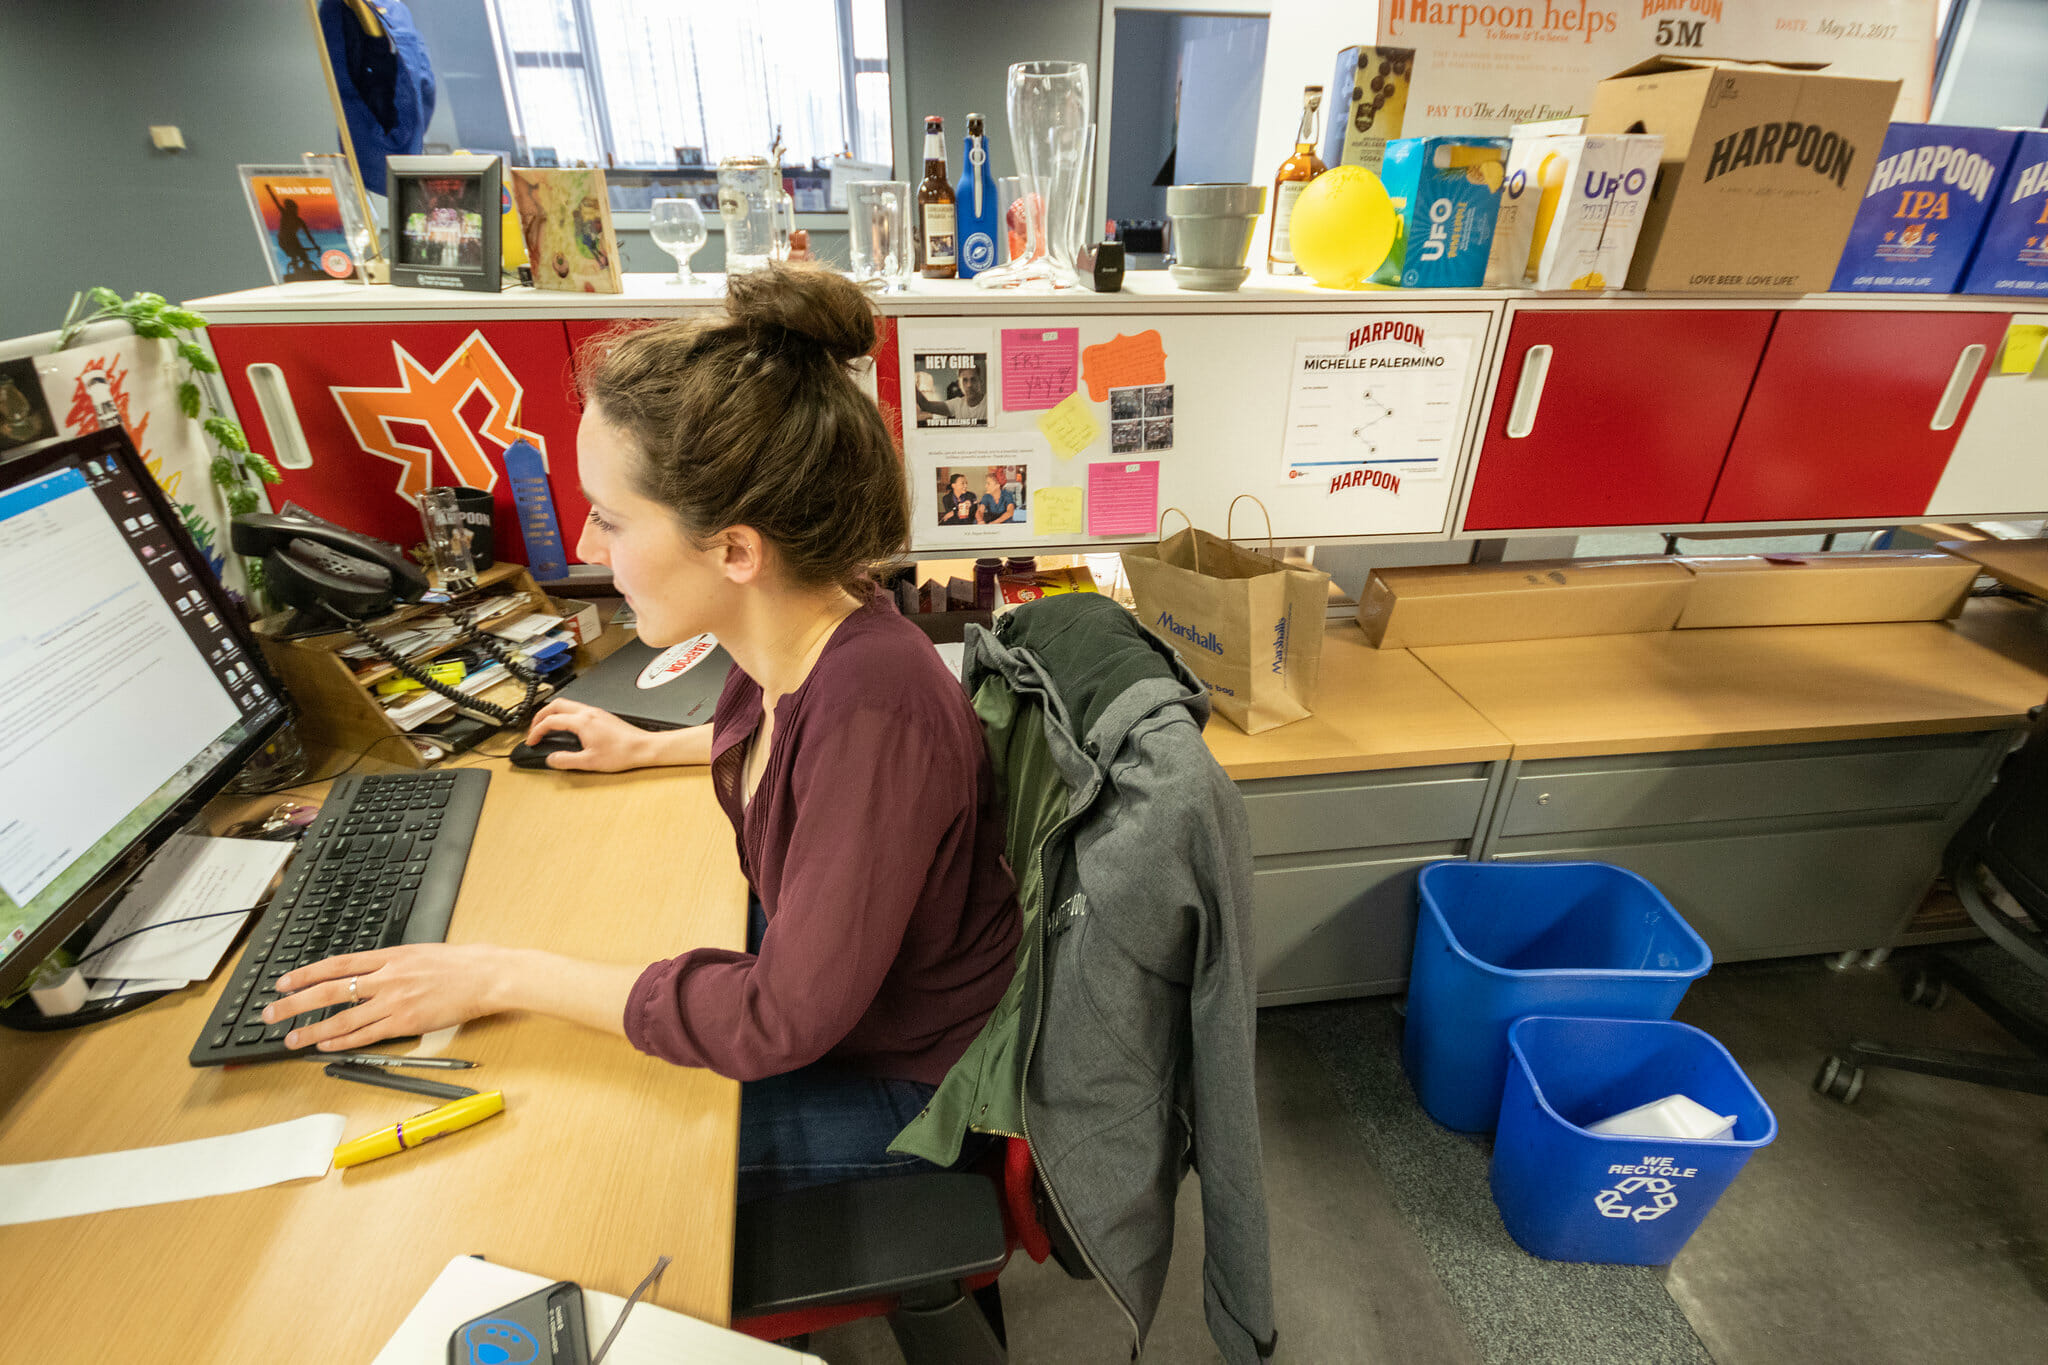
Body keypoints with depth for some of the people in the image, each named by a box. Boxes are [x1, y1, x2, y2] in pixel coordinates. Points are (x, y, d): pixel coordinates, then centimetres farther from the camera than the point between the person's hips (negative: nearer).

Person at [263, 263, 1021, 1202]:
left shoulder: (872, 714, -38)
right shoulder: (795, 640, -12)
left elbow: (783, 1019, -29)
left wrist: (506, 978, -22)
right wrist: (647, 748, 19)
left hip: (899, 1081, -6)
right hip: (808, 973, 7)